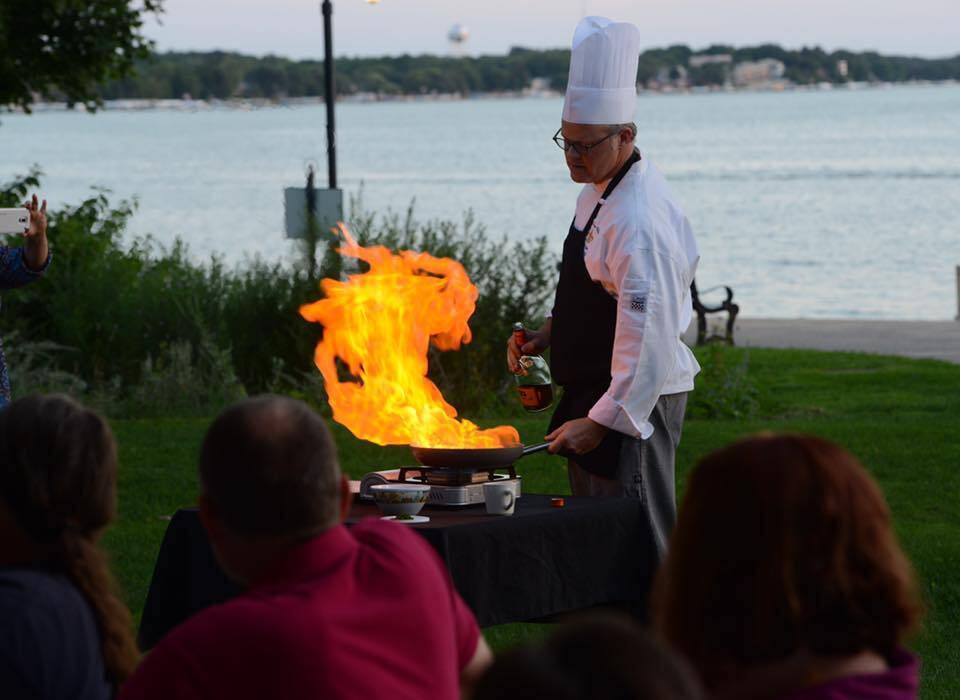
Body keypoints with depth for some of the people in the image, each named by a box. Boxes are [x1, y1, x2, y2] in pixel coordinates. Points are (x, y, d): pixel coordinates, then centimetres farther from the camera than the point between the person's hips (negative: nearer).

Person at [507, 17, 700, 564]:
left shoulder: (637, 221, -24)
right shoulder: (602, 189, 8)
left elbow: (649, 336, -27)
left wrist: (602, 421, -25)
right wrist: (553, 332, 9)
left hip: (632, 400, -10)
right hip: (595, 393, 10)